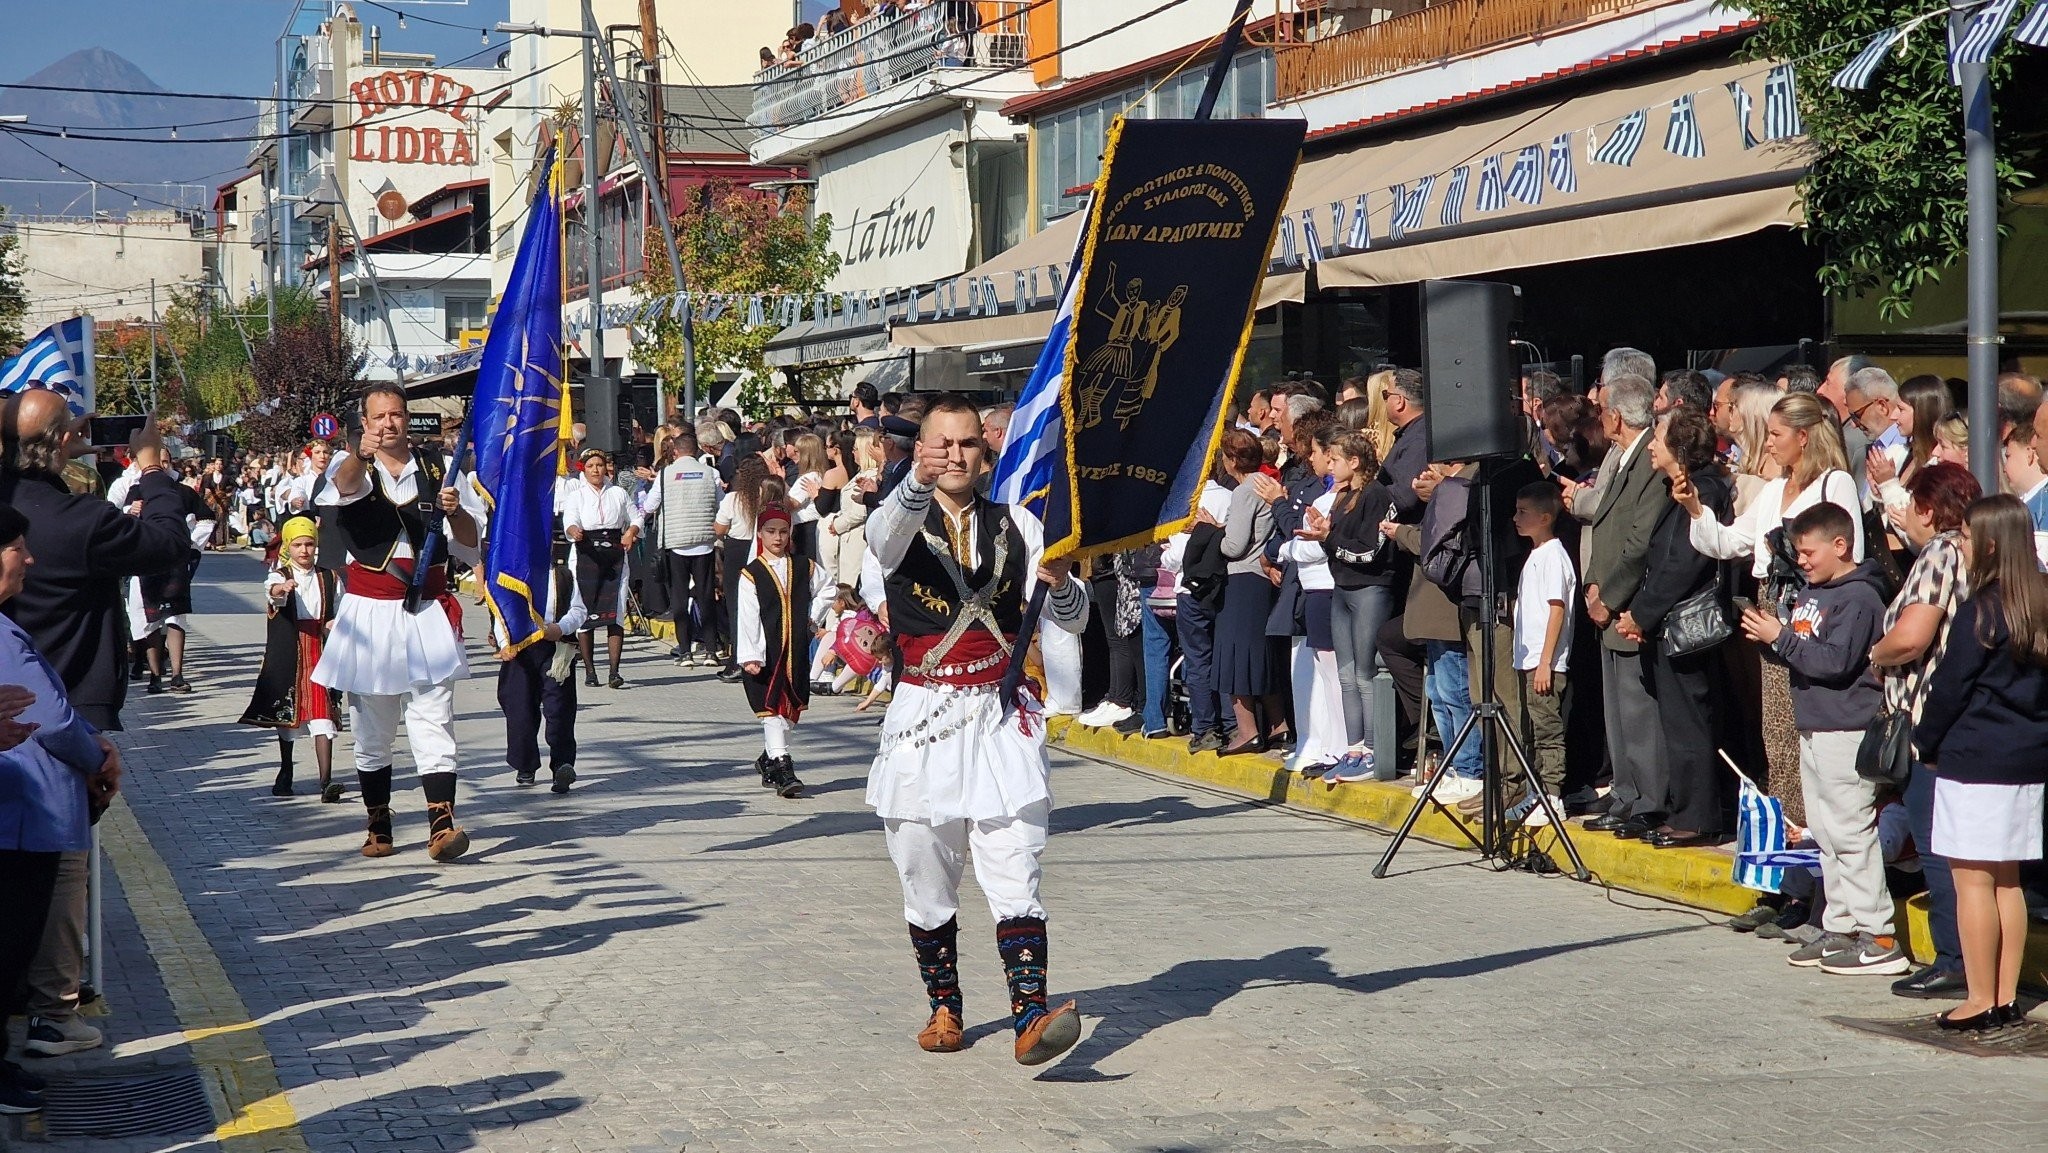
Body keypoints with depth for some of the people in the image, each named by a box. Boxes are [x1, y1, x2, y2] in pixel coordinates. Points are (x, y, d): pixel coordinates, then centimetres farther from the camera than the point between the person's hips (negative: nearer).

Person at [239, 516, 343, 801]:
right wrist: (282, 588, -50)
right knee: (287, 714, 12)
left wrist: (337, 623, -5)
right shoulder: (280, 576, -2)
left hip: (319, 654, 0)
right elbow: (272, 589, -26)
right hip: (286, 656, 0)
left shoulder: (329, 579, 7)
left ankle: (326, 780, -17)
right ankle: (285, 775, 29)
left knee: (321, 715, -11)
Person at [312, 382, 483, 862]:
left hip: (427, 613, 0)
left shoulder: (437, 468, 6)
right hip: (369, 611, 0)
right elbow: (345, 484, -25)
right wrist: (361, 454, -47)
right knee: (371, 726, 7)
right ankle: (377, 824, 19)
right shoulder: (352, 465, 2)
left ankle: (442, 825, -16)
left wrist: (455, 512, -13)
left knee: (432, 718, -9)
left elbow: (470, 545, 8)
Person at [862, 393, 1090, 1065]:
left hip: (1001, 719, 0)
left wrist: (1060, 582, -20)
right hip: (923, 717, 0)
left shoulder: (1016, 525, 9)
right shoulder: (903, 522, 3)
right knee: (925, 877, 7)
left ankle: (1030, 1019, -19)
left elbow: (1072, 621, 4)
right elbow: (885, 534, -25)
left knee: (1014, 871, -11)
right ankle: (944, 1008, 24)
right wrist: (918, 482, -46)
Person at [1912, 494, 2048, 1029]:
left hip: (1976, 761, -8)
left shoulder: (1981, 611, -14)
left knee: (1973, 881, -2)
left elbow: (1951, 685, -10)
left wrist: (1927, 743, 1)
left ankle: (1981, 1000, -1)